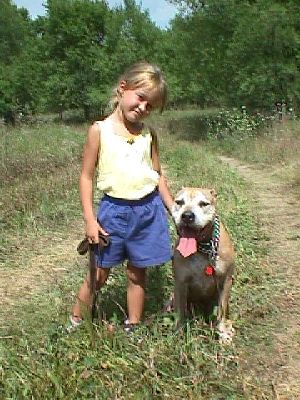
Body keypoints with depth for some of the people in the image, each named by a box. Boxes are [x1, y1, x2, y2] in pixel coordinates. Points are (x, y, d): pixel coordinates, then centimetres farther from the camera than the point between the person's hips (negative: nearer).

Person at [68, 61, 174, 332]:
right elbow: (87, 176, -4)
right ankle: (76, 321, 29)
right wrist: (90, 219, -9)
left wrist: (175, 210, 8)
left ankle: (133, 327, 29)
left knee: (137, 273, 13)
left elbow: (158, 175, 12)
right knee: (99, 273, 8)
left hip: (148, 210, 3)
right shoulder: (100, 130, -6)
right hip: (114, 210, -3)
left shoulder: (148, 134, 4)